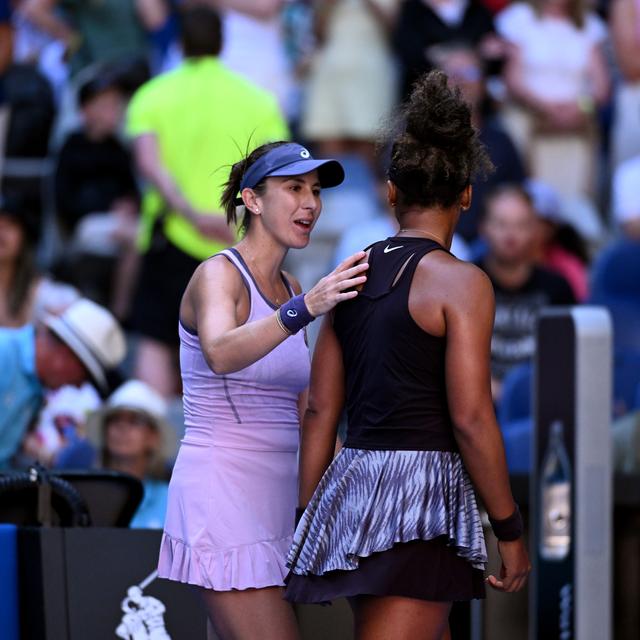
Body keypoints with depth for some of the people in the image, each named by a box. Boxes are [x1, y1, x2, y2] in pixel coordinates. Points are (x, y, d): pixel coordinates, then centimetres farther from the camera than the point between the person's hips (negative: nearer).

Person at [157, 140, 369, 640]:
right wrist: (304, 309, -47)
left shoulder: (288, 289, 15)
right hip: (223, 489, -8)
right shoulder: (218, 275, -9)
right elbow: (221, 354, -33)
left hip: (272, 495, 8)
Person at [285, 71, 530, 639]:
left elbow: (320, 411, 12)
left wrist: (308, 522, 17)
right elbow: (470, 417, -15)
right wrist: (511, 532, -7)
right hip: (420, 491, -8)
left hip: (351, 486, 8)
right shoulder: (460, 282, -8)